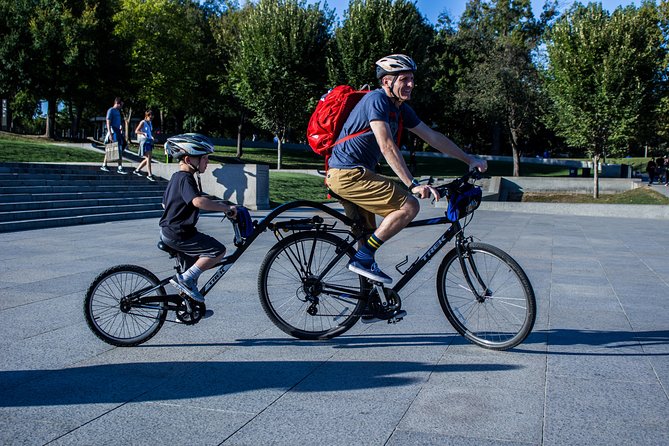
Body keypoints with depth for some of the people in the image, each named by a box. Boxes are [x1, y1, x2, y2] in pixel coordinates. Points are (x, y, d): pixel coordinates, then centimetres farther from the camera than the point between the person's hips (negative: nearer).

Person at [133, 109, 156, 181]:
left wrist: (152, 136, 10)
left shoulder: (150, 123, 15)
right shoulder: (143, 122, -7)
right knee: (148, 158, -12)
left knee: (147, 159, 11)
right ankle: (149, 175, -9)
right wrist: (143, 133, -25)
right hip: (144, 141, -9)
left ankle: (136, 170, 25)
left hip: (149, 142, 9)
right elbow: (136, 131, -11)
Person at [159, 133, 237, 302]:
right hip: (178, 234, -11)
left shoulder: (176, 177, 14)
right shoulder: (186, 179, -20)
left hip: (168, 230, 11)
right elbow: (198, 201, -38)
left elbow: (165, 203, 26)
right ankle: (184, 279, -9)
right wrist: (226, 208, -34)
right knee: (218, 250, -13)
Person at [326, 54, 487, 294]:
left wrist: (470, 160, 17)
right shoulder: (376, 100, -15)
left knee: (369, 236, 18)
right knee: (409, 206, -15)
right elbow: (387, 147, -24)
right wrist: (413, 184, -29)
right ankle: (362, 258, -12)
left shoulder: (401, 108, 14)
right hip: (348, 174, -10)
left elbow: (433, 137, 17)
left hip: (346, 175, 10)